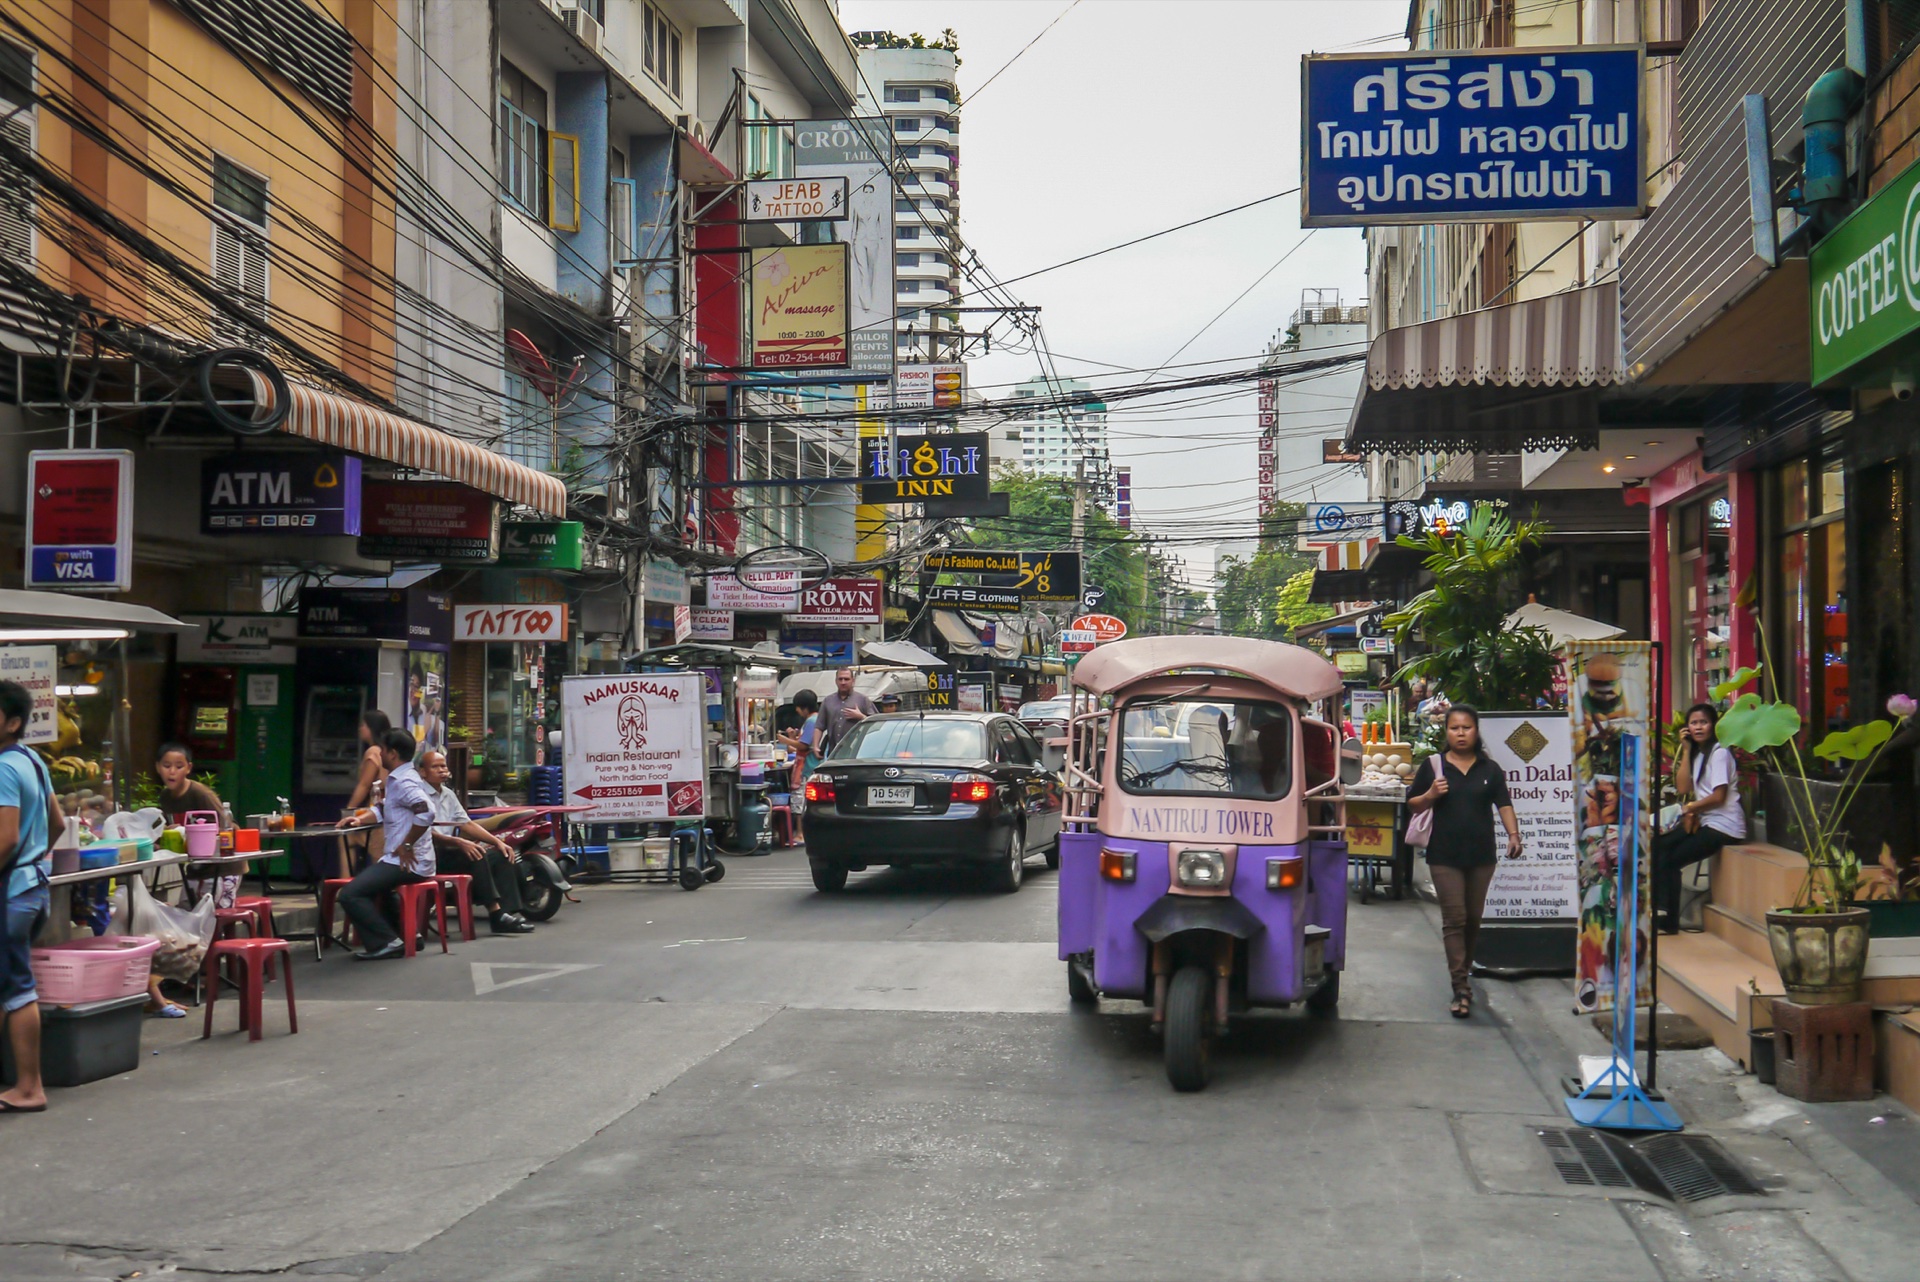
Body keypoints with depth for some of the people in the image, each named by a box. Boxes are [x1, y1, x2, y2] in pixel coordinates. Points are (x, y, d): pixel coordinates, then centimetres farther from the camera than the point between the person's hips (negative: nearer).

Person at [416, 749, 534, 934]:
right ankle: (495, 912, -31)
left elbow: (467, 823, 20)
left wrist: (497, 841, 8)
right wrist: (458, 842, -30)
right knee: (476, 855, -31)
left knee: (500, 855, -5)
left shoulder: (448, 794, 19)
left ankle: (509, 912, -15)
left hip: (449, 850, 9)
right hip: (431, 856, -9)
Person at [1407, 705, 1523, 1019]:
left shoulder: (1490, 769, 8)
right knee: (1454, 918, -8)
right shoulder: (1433, 766, 4)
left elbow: (1504, 805, 3)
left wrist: (1513, 834, -13)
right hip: (1444, 855, -2)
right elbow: (1413, 805, 8)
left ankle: (1463, 972, 30)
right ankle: (1461, 988, -11)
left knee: (1474, 919, 12)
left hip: (1481, 854, 2)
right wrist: (1430, 796, -12)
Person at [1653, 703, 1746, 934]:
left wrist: (1689, 807, -2)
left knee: (1670, 860, -12)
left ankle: (1668, 921, -2)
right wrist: (1686, 751, 2)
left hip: (1724, 826, -8)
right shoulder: (1696, 753, 15)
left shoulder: (1719, 753, -10)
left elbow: (1719, 797, -16)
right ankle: (1660, 910, -9)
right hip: (1703, 821, 8)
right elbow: (1683, 789, 3)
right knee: (1658, 846, -10)